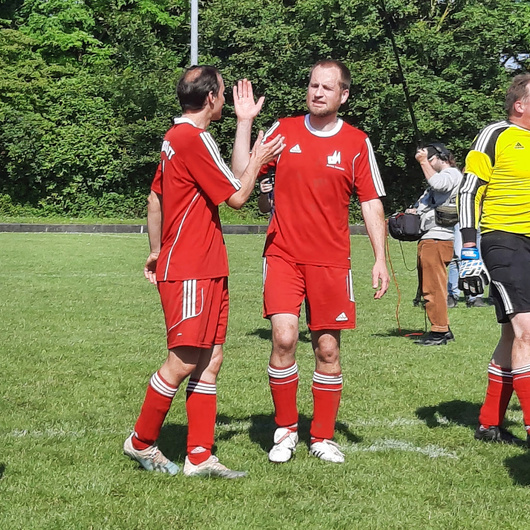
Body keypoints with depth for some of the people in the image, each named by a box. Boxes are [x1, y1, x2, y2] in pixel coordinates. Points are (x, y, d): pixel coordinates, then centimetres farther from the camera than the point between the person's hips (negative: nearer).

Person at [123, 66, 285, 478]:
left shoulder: (175, 137, 16)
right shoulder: (194, 139, -14)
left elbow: (155, 199, 23)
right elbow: (237, 197, -10)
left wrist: (157, 251, 28)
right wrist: (258, 161, 5)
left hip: (206, 271, 10)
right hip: (190, 271, -10)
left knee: (210, 362, 7)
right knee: (183, 363, -6)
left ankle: (200, 456, 8)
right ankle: (141, 441, 9)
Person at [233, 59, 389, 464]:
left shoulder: (357, 143, 3)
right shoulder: (282, 130, 4)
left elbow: (371, 204, 5)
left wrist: (381, 259, -2)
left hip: (331, 260, 1)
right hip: (283, 254, 0)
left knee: (328, 349, 4)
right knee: (283, 338, -14)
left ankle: (323, 438, 18)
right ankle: (286, 430, 4)